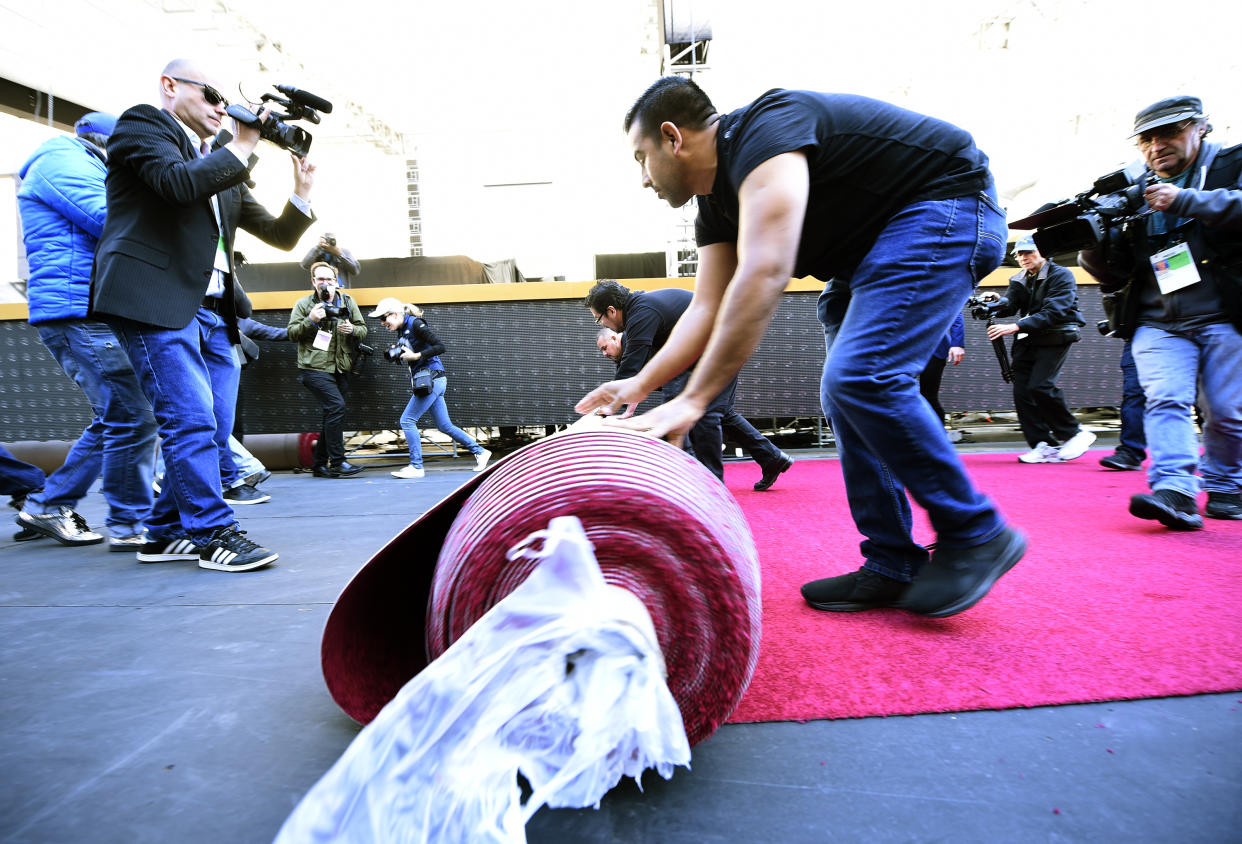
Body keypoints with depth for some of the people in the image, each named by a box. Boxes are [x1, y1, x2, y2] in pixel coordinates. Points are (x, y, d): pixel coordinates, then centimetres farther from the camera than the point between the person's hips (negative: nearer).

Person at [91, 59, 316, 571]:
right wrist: (243, 144, -6)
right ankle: (214, 534, -4)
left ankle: (167, 533, 17)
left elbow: (281, 236, 22)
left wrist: (302, 191, 7)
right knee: (192, 423, -12)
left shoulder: (223, 166, 25)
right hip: (157, 303, -7)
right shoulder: (141, 125, 6)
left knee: (213, 432, 5)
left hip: (215, 311, 7)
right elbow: (182, 183, -15)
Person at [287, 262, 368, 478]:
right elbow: (292, 333, 0)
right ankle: (337, 462, -14)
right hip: (315, 368, -5)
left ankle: (320, 465, 20)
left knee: (333, 415, 8)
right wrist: (310, 320, -16)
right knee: (336, 406, -20)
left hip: (340, 369, 5)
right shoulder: (304, 304, 3)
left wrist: (353, 329, -8)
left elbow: (363, 330, 15)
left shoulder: (348, 302, 12)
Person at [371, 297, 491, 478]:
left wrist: (415, 355, -18)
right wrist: (398, 353, 4)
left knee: (407, 420, -8)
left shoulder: (416, 324, -11)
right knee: (444, 426, 11)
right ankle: (479, 452, 18)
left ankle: (416, 467, -3)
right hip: (431, 382, 10)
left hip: (431, 380, -10)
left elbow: (440, 346, -17)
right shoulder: (402, 330, 16)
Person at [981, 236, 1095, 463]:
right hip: (1028, 342, 6)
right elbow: (1009, 305, 0)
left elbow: (1053, 312, -18)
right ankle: (1045, 447, 1)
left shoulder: (1061, 276, -5)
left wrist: (1016, 327, -29)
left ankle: (1074, 434, -2)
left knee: (1039, 386, -21)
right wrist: (997, 302, -25)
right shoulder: (1019, 281, 16)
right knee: (1021, 390, -5)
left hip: (1055, 338, -6)